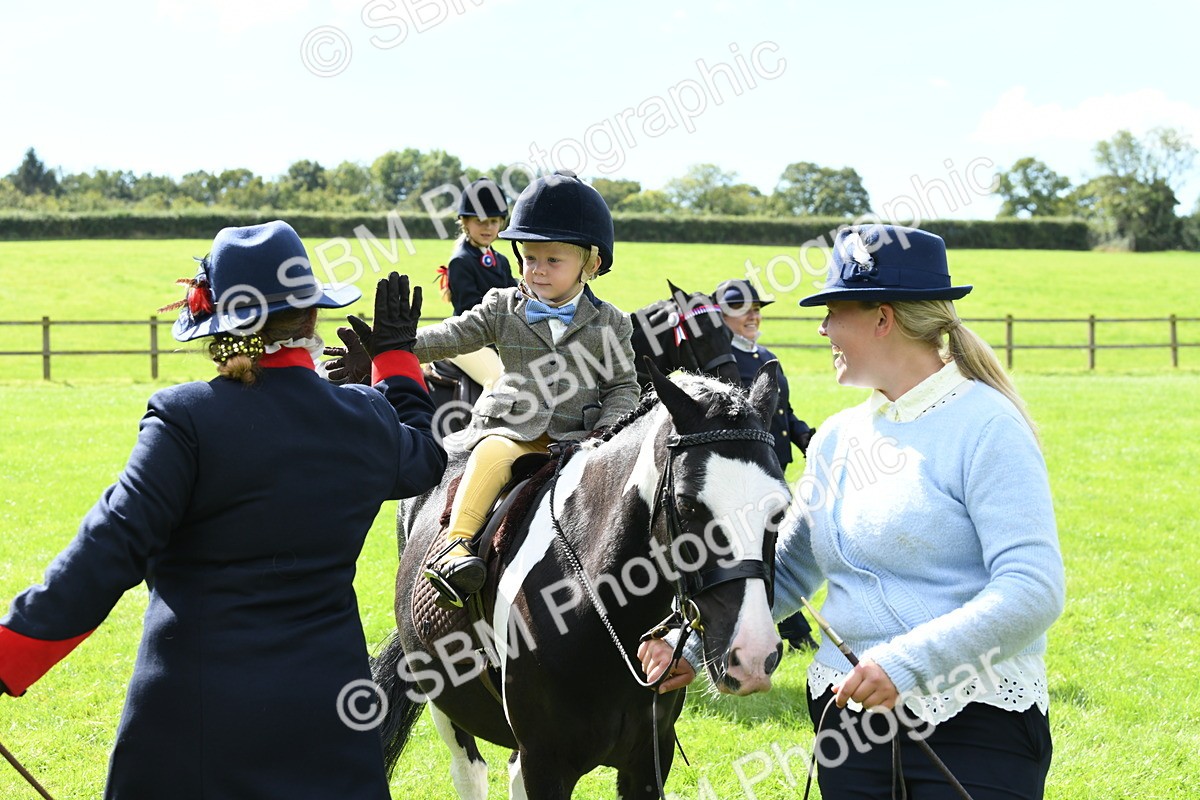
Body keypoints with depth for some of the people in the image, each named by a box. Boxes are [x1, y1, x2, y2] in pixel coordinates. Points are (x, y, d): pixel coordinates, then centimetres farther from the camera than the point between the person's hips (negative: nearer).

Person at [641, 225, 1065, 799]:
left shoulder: (985, 425, -11)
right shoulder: (838, 438, 11)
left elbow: (1033, 591, -20)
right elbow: (785, 570, 19)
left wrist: (905, 663, -28)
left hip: (976, 729, -6)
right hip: (848, 718, 7)